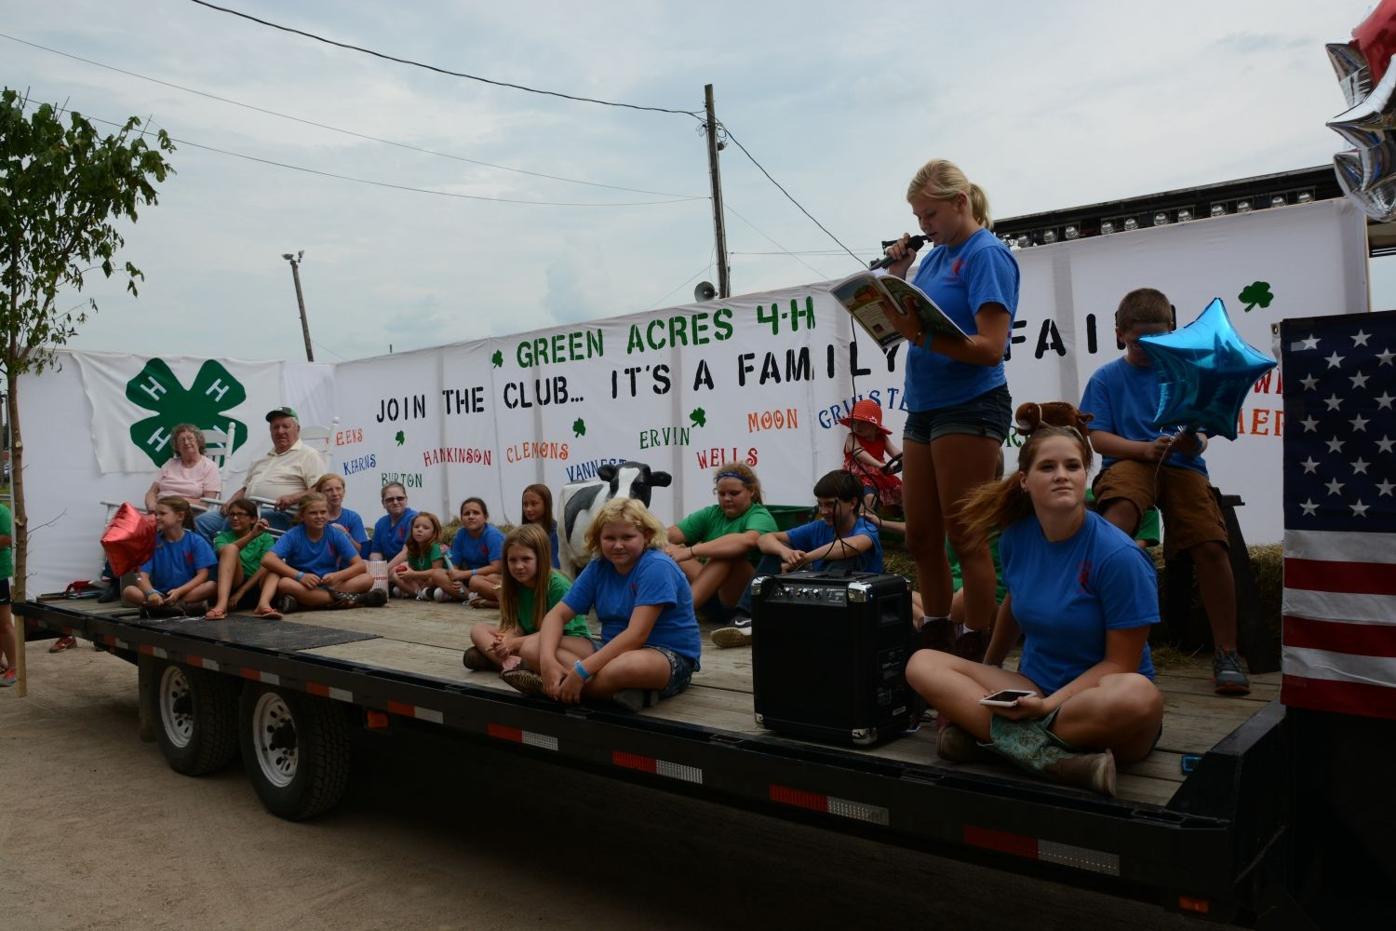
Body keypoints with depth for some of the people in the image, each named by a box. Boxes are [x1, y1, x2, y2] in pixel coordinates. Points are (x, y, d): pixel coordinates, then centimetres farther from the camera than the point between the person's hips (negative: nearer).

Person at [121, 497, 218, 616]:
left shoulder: (196, 542, 1)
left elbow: (202, 574, -7)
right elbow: (143, 575, -5)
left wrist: (179, 591, -23)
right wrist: (151, 593, -27)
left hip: (188, 592, -1)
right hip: (160, 595, 1)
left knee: (213, 585, -30)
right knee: (128, 592, -24)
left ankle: (155, 608, -30)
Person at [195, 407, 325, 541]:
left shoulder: (309, 455, 4)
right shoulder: (263, 459, 29)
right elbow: (245, 488, 32)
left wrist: (292, 498, -24)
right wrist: (230, 502, 11)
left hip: (279, 513, -8)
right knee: (203, 521, -6)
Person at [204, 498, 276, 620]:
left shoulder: (265, 538, 14)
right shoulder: (223, 537, 15)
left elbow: (266, 566, -4)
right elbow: (224, 551, -11)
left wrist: (240, 592, -16)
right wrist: (251, 535, -26)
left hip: (257, 587, 0)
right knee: (230, 548, -24)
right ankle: (221, 604, -45)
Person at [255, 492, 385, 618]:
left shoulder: (335, 535, -2)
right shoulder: (292, 535, -6)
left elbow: (361, 565, -6)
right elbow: (267, 560, -21)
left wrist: (337, 576, -25)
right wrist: (299, 576, -31)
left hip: (329, 586, 2)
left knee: (367, 579, -19)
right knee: (284, 584, -35)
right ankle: (349, 600, -33)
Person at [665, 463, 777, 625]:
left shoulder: (760, 516, -5)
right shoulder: (711, 514, 13)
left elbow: (747, 541, -30)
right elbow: (673, 534, -2)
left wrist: (691, 551, -37)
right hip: (708, 598, 5)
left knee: (728, 552, -29)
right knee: (669, 551, -8)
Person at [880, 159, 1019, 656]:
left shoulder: (987, 255, -8)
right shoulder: (935, 256, 15)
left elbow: (990, 348, -18)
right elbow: (910, 319, 16)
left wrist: (921, 336, -29)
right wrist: (897, 275, 4)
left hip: (970, 405, -8)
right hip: (923, 406, 8)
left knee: (965, 538, -4)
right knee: (920, 537, 11)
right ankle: (936, 634, 23)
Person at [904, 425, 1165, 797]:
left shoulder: (1120, 556, -16)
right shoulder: (1016, 535, -2)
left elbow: (1119, 663, -14)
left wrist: (1049, 704, -24)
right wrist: (988, 671, 28)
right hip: (1033, 689, 5)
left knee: (1139, 695, -39)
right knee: (922, 664, -16)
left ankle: (980, 727, -25)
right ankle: (1058, 761, -29)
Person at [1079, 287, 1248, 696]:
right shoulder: (1106, 378, 12)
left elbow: (1197, 440, 8)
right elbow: (1098, 437, 2)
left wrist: (1191, 443, -17)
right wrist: (1145, 449, -15)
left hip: (1182, 467, 2)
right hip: (1128, 461, -1)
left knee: (1211, 545, -22)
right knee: (1115, 522, -36)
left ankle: (1226, 653, -10)